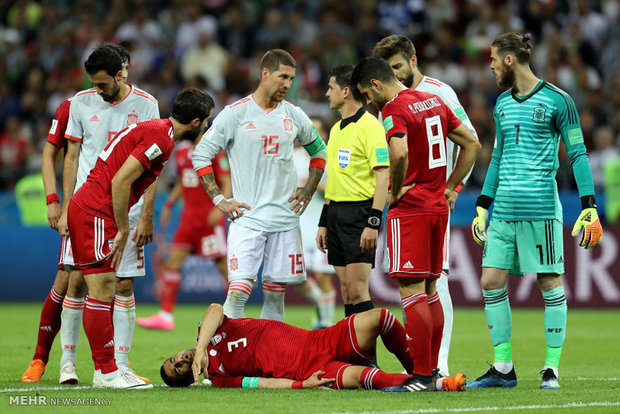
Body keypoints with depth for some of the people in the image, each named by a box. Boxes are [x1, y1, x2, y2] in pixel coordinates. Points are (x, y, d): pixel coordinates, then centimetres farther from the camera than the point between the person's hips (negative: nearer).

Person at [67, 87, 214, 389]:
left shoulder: (156, 130, 16)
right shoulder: (160, 138, -15)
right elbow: (120, 181, -20)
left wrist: (123, 229, 17)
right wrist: (123, 229, -13)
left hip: (87, 209, 10)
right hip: (95, 213, -10)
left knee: (105, 293, 11)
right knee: (103, 292, -8)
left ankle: (108, 367, 15)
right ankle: (106, 372, -6)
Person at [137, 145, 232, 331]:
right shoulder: (181, 151, 12)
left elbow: (227, 184, -10)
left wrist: (219, 208, -23)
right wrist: (169, 204, 17)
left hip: (210, 219, -7)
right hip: (189, 216, 7)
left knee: (223, 264, -4)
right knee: (173, 261, 1)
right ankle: (166, 316, 2)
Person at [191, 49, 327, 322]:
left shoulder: (294, 115, 8)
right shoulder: (235, 114, -4)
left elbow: (319, 151, 25)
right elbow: (200, 155, 0)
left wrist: (308, 191, 13)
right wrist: (219, 200, -5)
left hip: (286, 219, 4)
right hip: (247, 216, -4)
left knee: (275, 294, 5)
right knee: (238, 292, -15)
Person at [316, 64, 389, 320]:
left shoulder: (369, 126, -10)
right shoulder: (336, 129, 17)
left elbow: (383, 176, -16)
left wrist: (373, 223, -22)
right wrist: (324, 223, 21)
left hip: (360, 213, -9)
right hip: (336, 214, 9)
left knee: (357, 290, -13)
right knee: (346, 291, 7)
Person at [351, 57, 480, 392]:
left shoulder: (394, 109, -12)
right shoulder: (435, 103, 14)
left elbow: (400, 153, -30)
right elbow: (472, 144, 19)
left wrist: (395, 192, -14)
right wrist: (449, 188, 18)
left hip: (410, 209, -8)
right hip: (438, 207, 9)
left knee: (411, 292, -8)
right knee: (428, 291, 13)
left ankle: (421, 376, -10)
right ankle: (432, 371, 16)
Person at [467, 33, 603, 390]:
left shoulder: (557, 101, -4)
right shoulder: (503, 104, 16)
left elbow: (577, 154, -4)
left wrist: (589, 206, -10)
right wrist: (482, 206, 21)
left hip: (541, 208, -6)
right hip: (504, 210, 6)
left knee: (550, 282, -3)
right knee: (491, 282, 0)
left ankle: (552, 369, 4)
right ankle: (503, 368, 7)